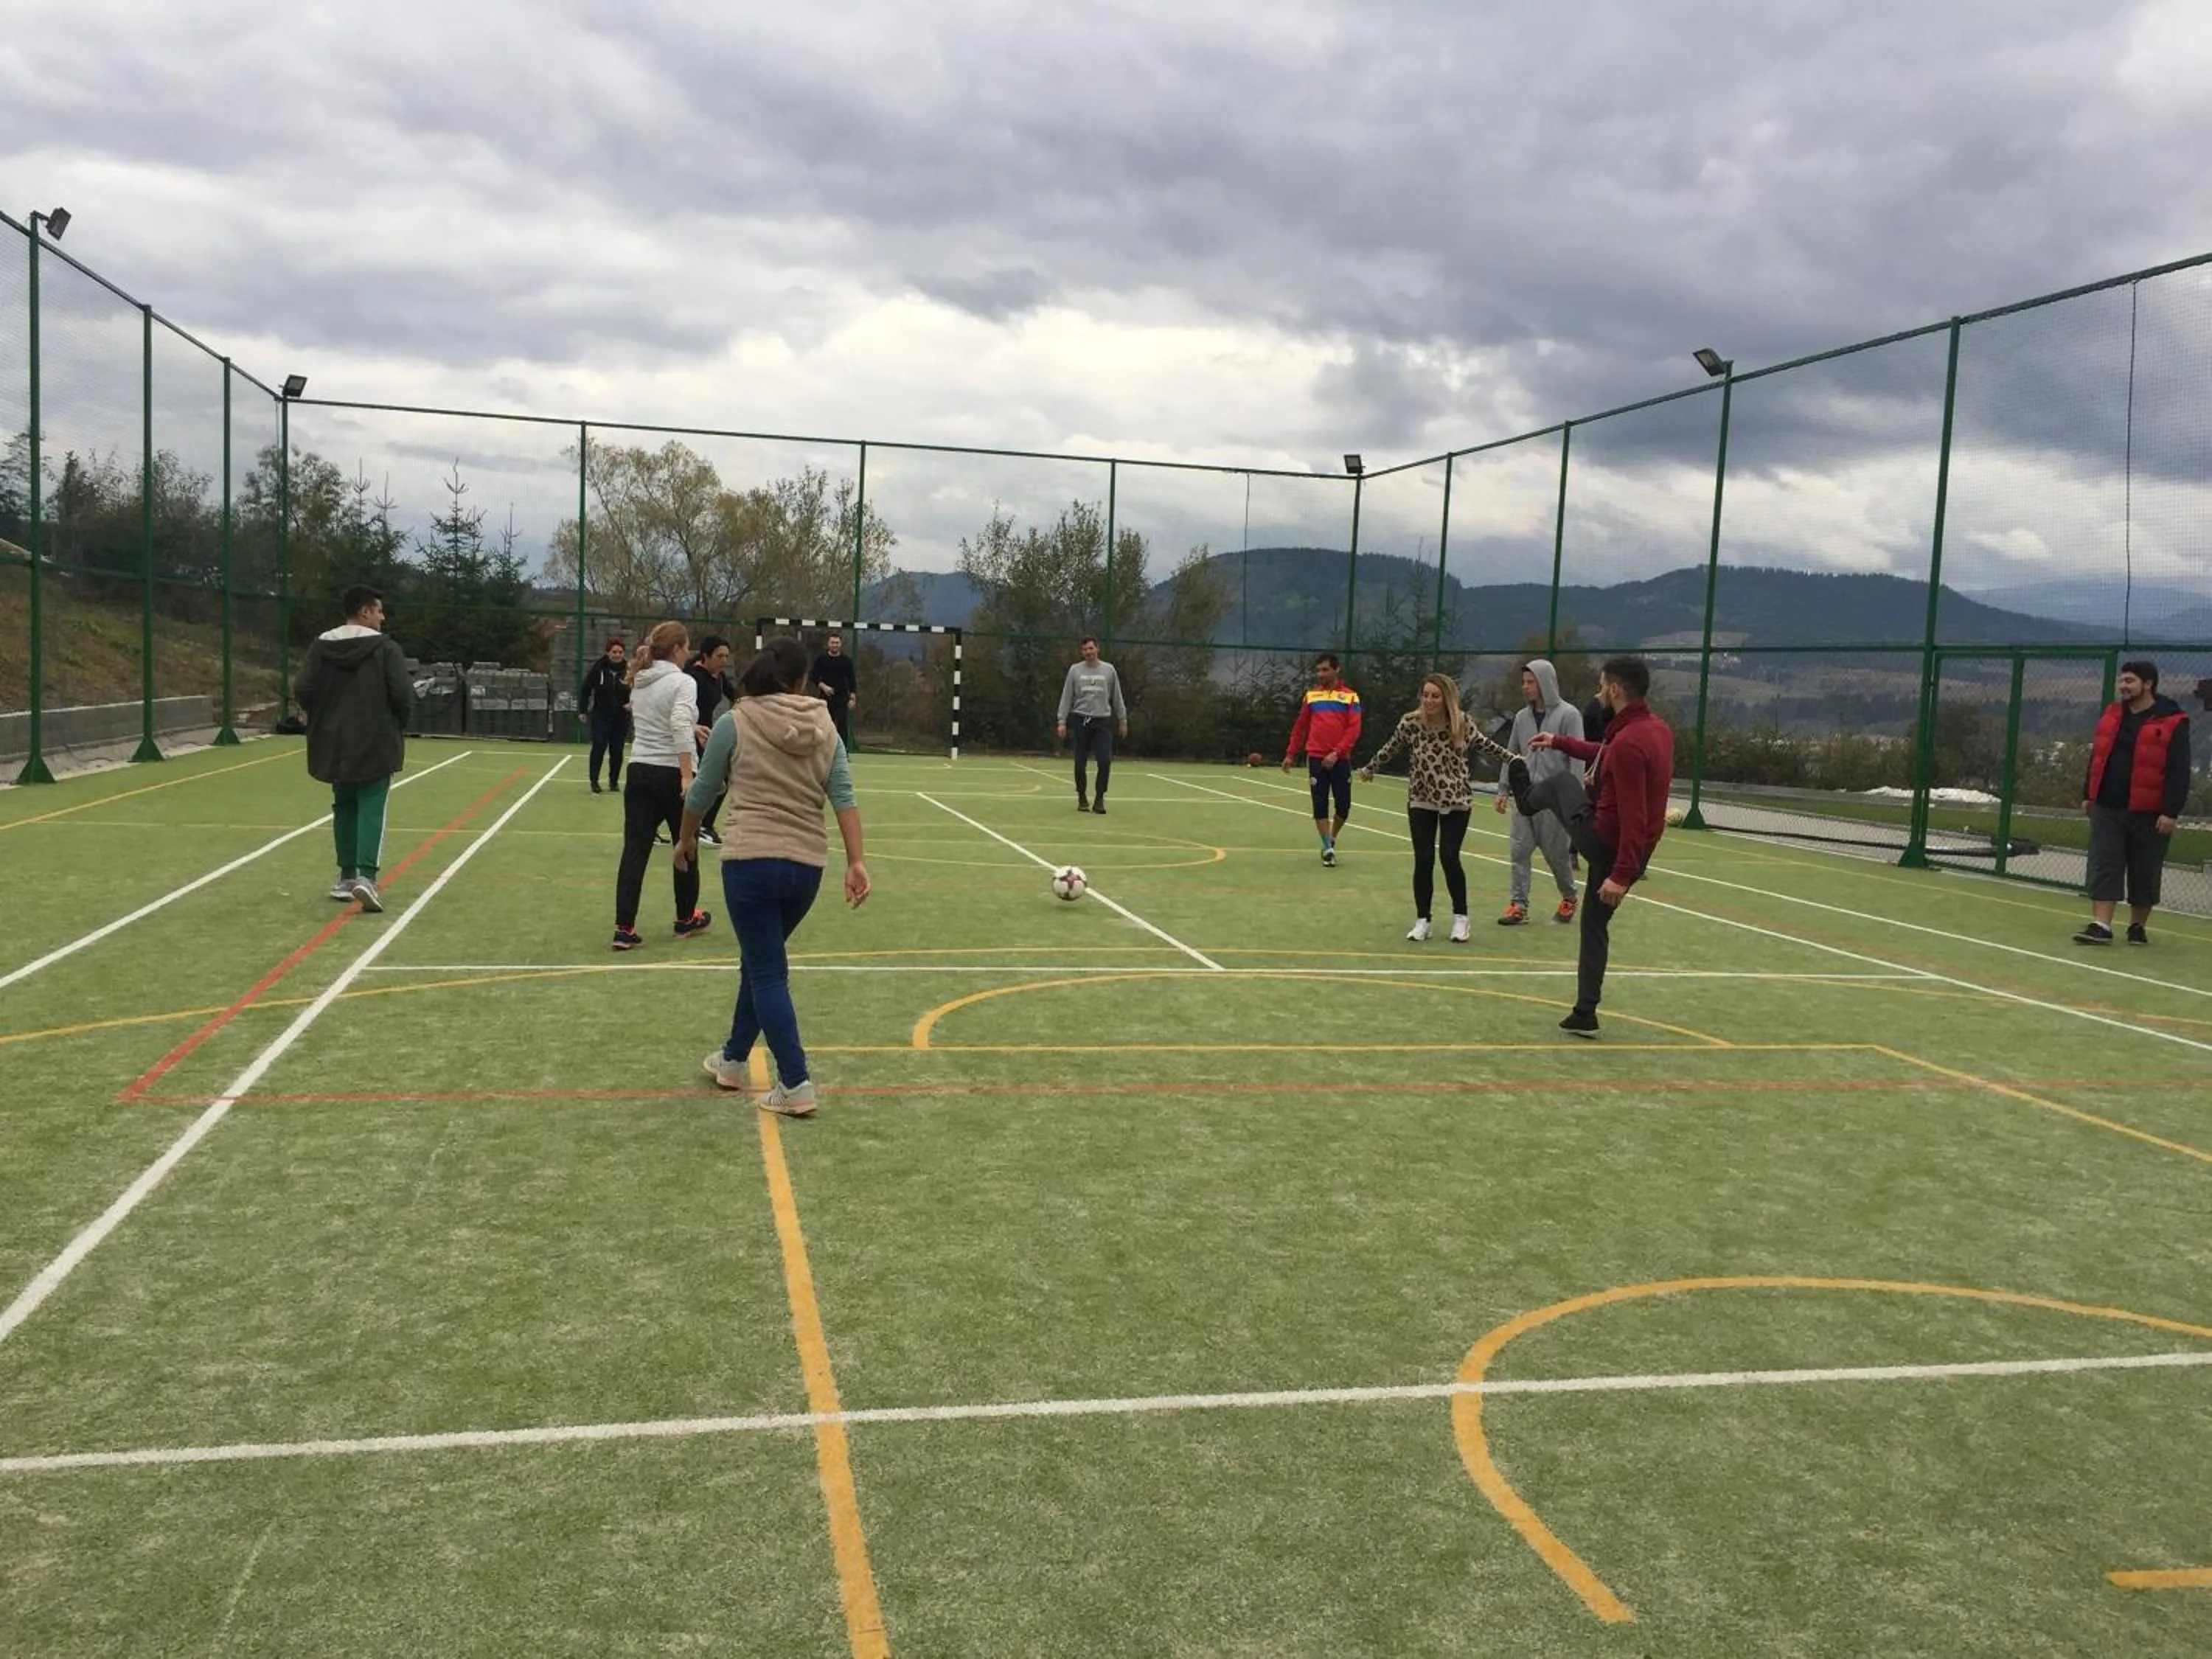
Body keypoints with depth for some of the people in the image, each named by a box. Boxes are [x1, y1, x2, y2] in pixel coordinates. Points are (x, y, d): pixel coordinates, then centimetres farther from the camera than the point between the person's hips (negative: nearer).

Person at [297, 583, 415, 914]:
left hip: (335, 744, 5)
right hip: (376, 744, -5)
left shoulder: (321, 646, 3)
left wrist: (325, 718, 16)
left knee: (344, 807, 18)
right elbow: (403, 693, -13)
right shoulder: (385, 647, -9)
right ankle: (366, 876, -19)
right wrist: (399, 725, 6)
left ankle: (347, 876, 23)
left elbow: (302, 690, 0)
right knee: (371, 809, -4)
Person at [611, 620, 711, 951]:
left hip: (639, 772, 6)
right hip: (672, 774, -5)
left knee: (635, 850, 1)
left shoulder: (639, 682, 11)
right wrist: (687, 776, -27)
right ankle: (686, 920, 28)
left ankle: (624, 928, -5)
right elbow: (680, 726, -25)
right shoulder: (682, 682, -11)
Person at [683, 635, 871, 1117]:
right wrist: (856, 863, -4)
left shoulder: (735, 723, -3)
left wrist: (686, 839, 22)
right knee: (759, 962, 22)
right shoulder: (824, 727, 5)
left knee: (767, 972, 2)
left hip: (751, 861, -4)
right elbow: (844, 798, -2)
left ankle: (796, 1085, -2)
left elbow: (701, 793, 5)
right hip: (808, 866, 4)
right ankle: (734, 1059, 36)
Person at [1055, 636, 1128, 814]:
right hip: (1081, 720, 0)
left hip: (1103, 721, 0)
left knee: (1105, 762, -10)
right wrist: (1062, 721, 1)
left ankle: (1100, 799, 2)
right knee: (1080, 764, 4)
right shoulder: (1075, 670, 5)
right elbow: (1066, 697, 6)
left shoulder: (1109, 670, 6)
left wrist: (1123, 720, 11)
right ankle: (1082, 798, 19)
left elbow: (1117, 697, 11)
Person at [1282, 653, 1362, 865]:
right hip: (1316, 759, 1)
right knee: (1320, 805, -1)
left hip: (1340, 760, -1)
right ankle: (1327, 849, 8)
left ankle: (1331, 841, 26)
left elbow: (1354, 729, -6)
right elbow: (1300, 726, 16)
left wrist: (1337, 753, -16)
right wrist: (1291, 754, 11)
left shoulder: (1350, 696, 1)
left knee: (1343, 806, 2)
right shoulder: (1311, 695, 10)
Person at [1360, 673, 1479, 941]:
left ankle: (1460, 919, 9)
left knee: (1449, 857, -8)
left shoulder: (1461, 722, -13)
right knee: (1423, 860, -1)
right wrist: (1369, 769, 18)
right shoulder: (1410, 722, -13)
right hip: (1421, 799, 1)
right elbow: (1390, 748, 5)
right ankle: (1422, 921, 13)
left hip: (1456, 799, -1)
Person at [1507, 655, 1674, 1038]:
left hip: (1603, 842, -8)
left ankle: (1526, 797, 54)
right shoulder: (1657, 728, 3)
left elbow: (1634, 818, -31)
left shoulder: (1629, 742, -27)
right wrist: (1560, 742, 32)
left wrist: (1621, 875, -31)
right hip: (1628, 852, 8)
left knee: (1562, 782, 19)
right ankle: (1584, 1014, 27)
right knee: (1595, 926, 22)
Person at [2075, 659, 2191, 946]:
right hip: (2107, 808, 4)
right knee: (2104, 867, -4)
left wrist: (2171, 812, -18)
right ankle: (2101, 925, -7)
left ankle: (2138, 926, 21)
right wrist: (2088, 795, 16)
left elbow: (2179, 772, -12)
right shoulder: (2112, 716, 9)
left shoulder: (2172, 723, -8)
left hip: (2147, 813, -4)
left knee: (2144, 873, 7)